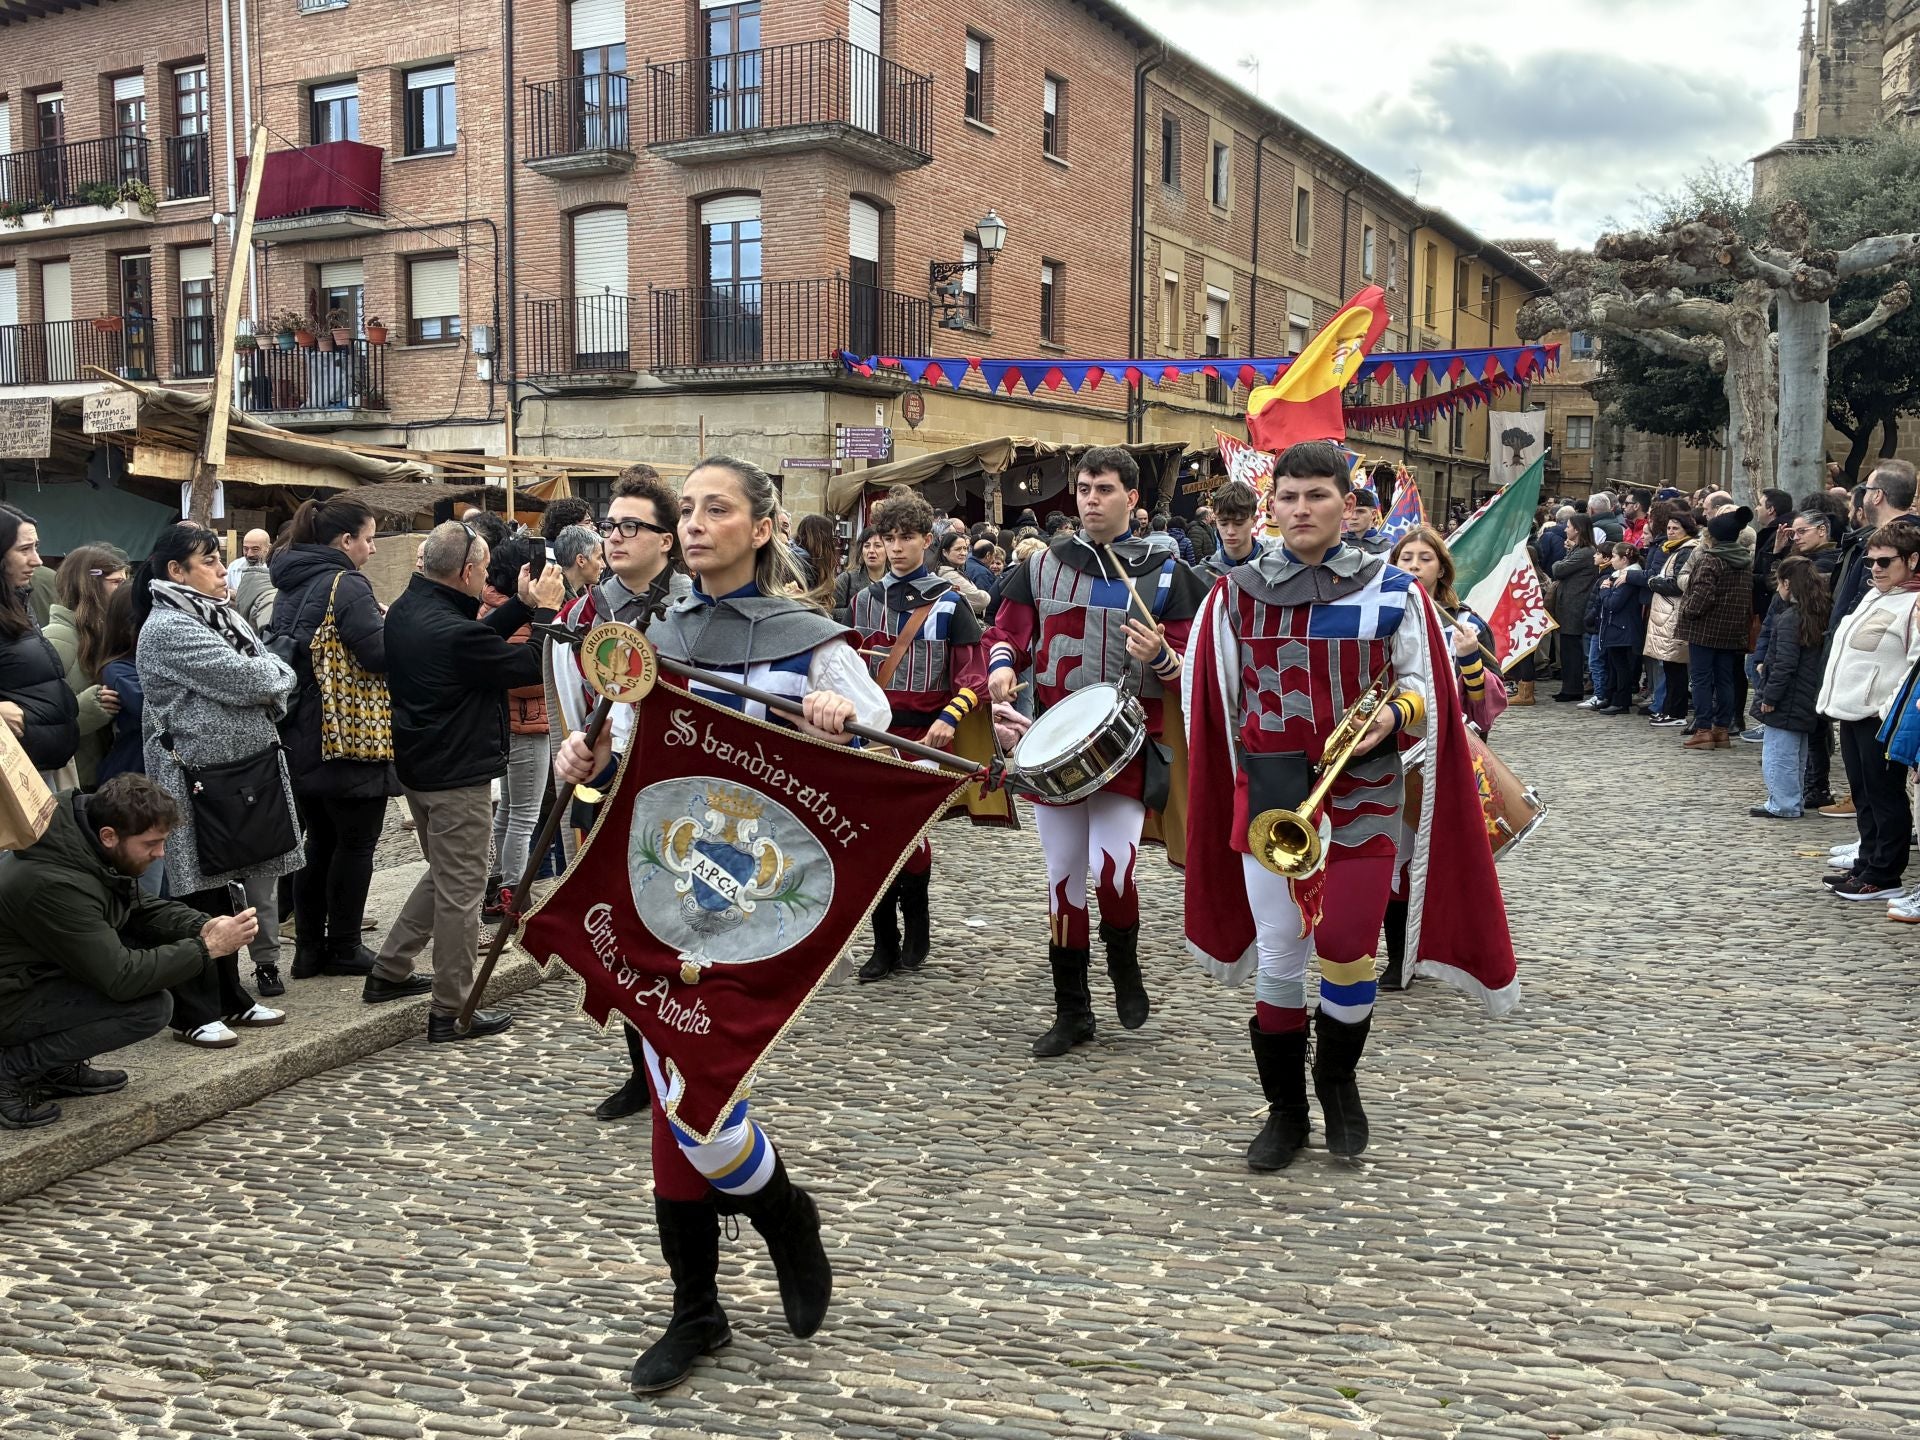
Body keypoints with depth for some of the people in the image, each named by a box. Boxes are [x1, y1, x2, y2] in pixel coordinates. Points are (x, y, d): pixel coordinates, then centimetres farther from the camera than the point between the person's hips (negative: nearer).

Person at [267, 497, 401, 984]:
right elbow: (382, 655, -24)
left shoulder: (289, 586, 11)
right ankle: (343, 948, 10)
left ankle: (309, 946, 19)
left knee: (319, 841, 16)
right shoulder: (346, 586, -16)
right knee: (355, 843, 4)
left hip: (300, 739, 8)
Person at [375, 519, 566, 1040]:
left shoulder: (406, 609, 3)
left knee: (444, 875, 25)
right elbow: (531, 666, -18)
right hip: (458, 776, -10)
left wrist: (521, 605, 8)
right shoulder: (451, 630, -27)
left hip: (418, 763, 10)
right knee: (461, 890, 2)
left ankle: (388, 972, 31)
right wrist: (544, 609, -5)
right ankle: (451, 1012, 11)